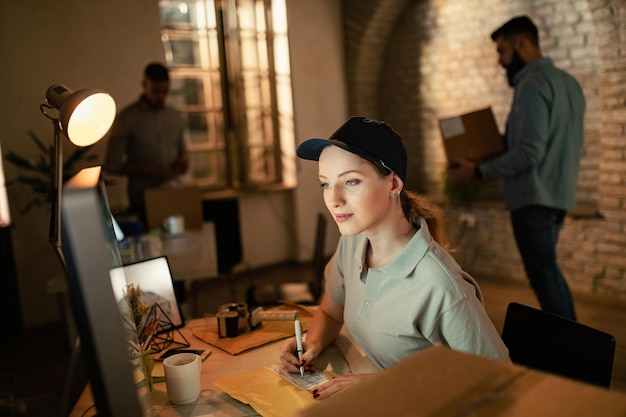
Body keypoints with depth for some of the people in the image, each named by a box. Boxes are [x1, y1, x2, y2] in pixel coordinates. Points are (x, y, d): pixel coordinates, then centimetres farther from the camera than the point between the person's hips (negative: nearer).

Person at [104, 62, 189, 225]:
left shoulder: (175, 117, 11)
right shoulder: (127, 118, -2)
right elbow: (112, 165, -4)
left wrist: (183, 162, 0)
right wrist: (149, 169, -15)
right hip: (143, 199, -4)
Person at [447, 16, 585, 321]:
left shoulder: (533, 84, -15)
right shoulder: (568, 82, 14)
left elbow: (529, 153, -23)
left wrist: (479, 172, -15)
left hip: (534, 196, -10)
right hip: (559, 194, 10)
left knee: (543, 274, -2)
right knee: (547, 272, 18)